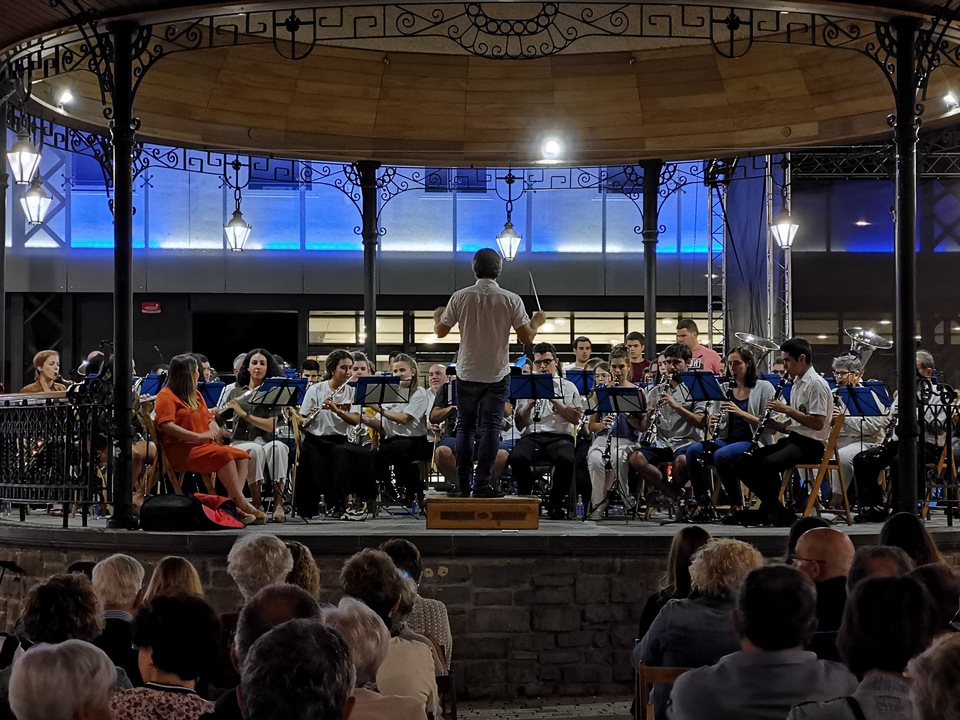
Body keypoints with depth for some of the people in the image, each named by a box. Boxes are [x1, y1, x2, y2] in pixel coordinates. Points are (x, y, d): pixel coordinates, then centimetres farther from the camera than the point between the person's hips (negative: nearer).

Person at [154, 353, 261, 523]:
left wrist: (215, 430, -2)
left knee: (242, 456, -13)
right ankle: (242, 504, -29)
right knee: (224, 455, -32)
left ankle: (234, 503, -29)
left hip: (204, 446, 9)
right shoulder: (166, 395, -3)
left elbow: (209, 418, 24)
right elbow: (166, 425, -16)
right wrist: (199, 436, -21)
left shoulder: (195, 395, 24)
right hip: (180, 450, -9)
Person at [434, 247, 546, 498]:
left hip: (467, 374, 1)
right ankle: (482, 484, -4)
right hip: (497, 374, -1)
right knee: (490, 428, 1)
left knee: (465, 427, 10)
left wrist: (437, 317, 23)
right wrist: (536, 323, 13)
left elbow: (440, 332, 1)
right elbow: (527, 337, -8)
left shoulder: (460, 297, -5)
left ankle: (463, 484, 10)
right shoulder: (511, 300, -8)